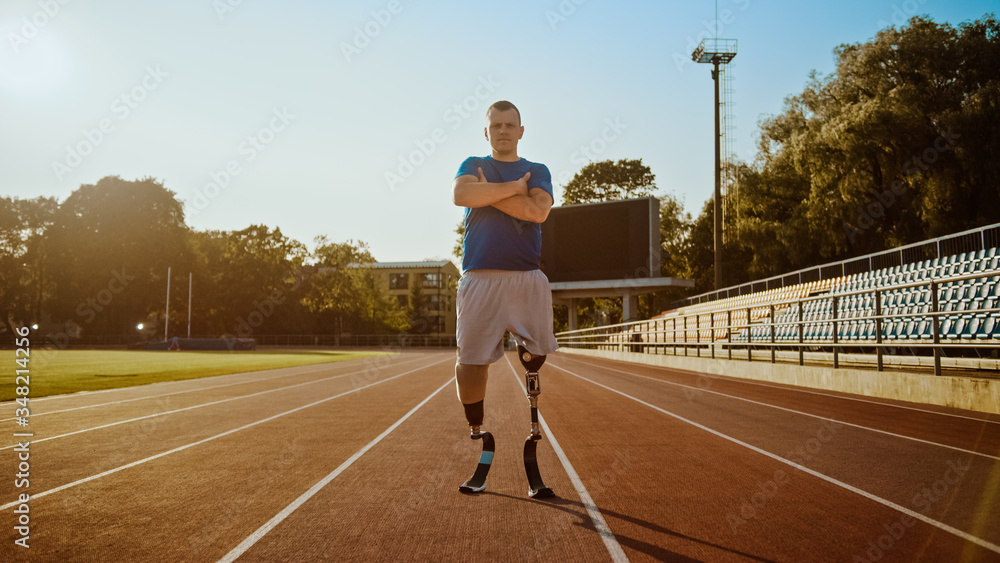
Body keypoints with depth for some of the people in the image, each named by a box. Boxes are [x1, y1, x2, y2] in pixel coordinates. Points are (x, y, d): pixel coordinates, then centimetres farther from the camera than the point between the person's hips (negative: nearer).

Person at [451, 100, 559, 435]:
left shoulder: (537, 171, 16)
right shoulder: (472, 166, 17)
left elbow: (538, 211, -7)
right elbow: (461, 195, -8)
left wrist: (488, 191, -3)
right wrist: (513, 187, -6)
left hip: (528, 278, 1)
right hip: (479, 278, 0)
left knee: (538, 356, -3)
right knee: (470, 360, -2)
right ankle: (475, 430, 11)